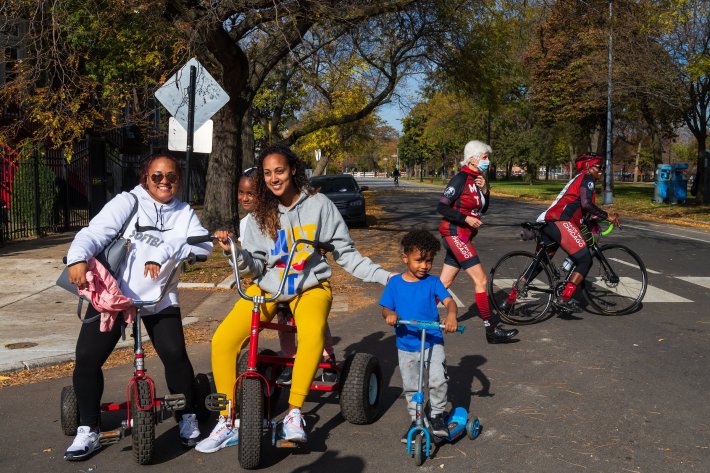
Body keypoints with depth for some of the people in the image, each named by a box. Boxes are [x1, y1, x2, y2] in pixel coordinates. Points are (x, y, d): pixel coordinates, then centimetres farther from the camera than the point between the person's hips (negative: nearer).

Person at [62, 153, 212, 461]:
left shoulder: (184, 213, 7)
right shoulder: (127, 203, -2)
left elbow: (203, 245, -10)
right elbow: (95, 232, -16)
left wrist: (163, 251, -26)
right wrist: (78, 258, -37)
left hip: (159, 298, 1)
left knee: (175, 354, -15)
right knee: (87, 357, -10)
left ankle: (187, 418, 9)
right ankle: (88, 430, 9)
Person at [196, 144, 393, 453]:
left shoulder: (318, 205, -2)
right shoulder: (259, 215, 6)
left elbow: (345, 254, 1)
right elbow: (255, 267, 1)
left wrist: (384, 276, -7)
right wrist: (235, 252, -19)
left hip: (310, 286, -3)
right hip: (267, 287, 3)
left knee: (313, 335, -38)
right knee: (223, 340, -20)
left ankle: (294, 413, -23)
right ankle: (226, 424, -6)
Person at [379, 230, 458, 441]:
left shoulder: (432, 282, -4)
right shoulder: (395, 283, -1)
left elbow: (449, 301, -14)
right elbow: (385, 307, 1)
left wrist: (451, 315, -36)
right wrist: (389, 314, -23)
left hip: (432, 342, -2)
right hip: (406, 345, 2)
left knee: (438, 380, -18)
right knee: (410, 386, 11)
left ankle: (437, 415, 5)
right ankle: (416, 420, 30)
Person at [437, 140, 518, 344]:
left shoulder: (477, 180, 12)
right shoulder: (461, 179, -14)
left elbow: (483, 209, 15)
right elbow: (442, 207, -17)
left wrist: (484, 190, -1)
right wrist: (466, 218, -20)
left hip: (463, 236, 9)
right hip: (454, 233, -9)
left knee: (444, 283, 11)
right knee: (480, 279, -10)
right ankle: (492, 330, -6)